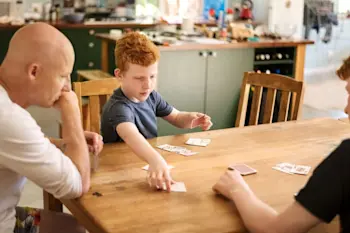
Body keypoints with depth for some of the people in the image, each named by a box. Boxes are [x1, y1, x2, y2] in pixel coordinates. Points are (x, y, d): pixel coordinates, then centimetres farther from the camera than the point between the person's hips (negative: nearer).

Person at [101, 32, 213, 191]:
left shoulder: (150, 96, 0)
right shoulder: (118, 107, -23)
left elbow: (176, 118, 15)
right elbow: (130, 135, -43)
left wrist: (191, 119, -6)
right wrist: (155, 160, -60)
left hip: (148, 164, 6)